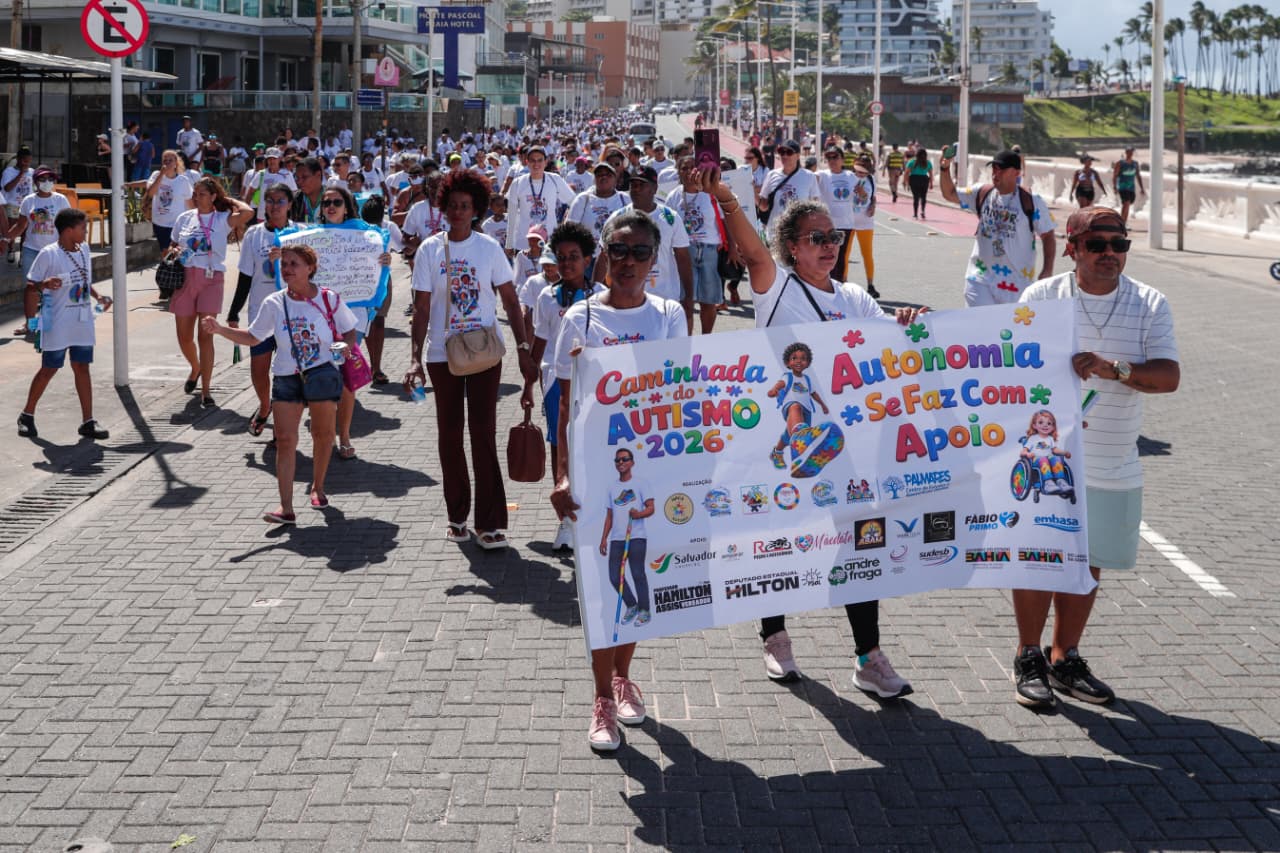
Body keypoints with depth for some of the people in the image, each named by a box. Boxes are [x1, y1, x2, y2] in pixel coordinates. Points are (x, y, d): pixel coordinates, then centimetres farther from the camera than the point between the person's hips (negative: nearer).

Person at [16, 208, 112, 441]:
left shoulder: (84, 249, 7)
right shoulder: (48, 254, -13)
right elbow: (31, 283, -9)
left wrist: (98, 297, 4)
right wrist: (45, 285, -29)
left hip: (82, 323, 6)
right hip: (57, 324, -6)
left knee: (82, 367, 5)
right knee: (49, 369, 2)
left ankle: (87, 421, 7)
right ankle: (27, 415, 19)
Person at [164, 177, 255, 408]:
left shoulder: (223, 219, -2)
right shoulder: (184, 218, 9)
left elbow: (248, 212, -21)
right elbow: (172, 246, 19)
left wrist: (229, 200, -3)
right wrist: (173, 252, -5)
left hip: (211, 279, -4)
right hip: (185, 278, 4)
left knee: (205, 335, -9)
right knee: (184, 336, 9)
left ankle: (205, 390, -4)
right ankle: (196, 369, 40)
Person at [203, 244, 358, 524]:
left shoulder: (329, 300, -3)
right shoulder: (274, 304, 2)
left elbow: (349, 332, 8)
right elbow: (252, 337, 12)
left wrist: (344, 347, -14)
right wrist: (219, 329, 0)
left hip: (323, 374, -1)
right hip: (285, 378, 1)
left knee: (323, 435, 12)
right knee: (285, 440, -8)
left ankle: (317, 487, 37)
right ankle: (286, 508, -12)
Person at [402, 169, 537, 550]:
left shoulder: (489, 247, 0)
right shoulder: (431, 249, 0)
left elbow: (510, 302, 2)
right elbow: (421, 308, 1)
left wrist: (524, 350, -5)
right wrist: (416, 359, -7)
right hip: (443, 354, 2)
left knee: (483, 433, -7)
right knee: (449, 435, 9)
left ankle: (489, 523, -5)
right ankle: (457, 516, 22)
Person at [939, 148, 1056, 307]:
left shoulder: (1031, 201, -8)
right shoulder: (982, 193, 4)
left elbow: (1048, 236, -4)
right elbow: (949, 194, 13)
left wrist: (1047, 270, -13)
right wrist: (945, 169, -4)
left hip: (1016, 281, -2)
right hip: (981, 276, 3)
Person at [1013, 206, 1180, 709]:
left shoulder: (1150, 305, 0)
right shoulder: (1042, 297, -3)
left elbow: (1169, 376, -9)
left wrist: (1115, 370, -26)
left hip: (1113, 466, 2)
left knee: (1088, 562, 11)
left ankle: (1064, 659, 27)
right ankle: (1029, 660, 19)